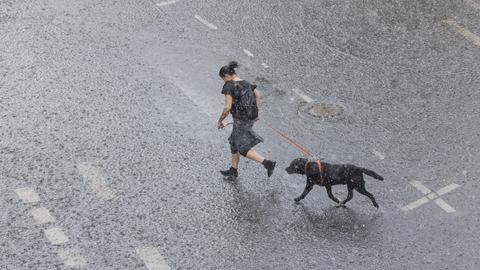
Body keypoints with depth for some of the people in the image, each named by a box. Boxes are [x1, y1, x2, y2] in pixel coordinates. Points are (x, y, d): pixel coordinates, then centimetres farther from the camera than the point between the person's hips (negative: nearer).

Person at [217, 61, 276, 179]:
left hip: (240, 121, -9)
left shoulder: (229, 86, -17)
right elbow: (258, 94, 18)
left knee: (243, 149, 1)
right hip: (251, 118, 9)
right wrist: (256, 111, 27)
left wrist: (220, 121, -8)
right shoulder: (246, 83, 6)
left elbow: (227, 107, -21)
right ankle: (233, 171, 35)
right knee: (234, 143, 23)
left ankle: (268, 163, -10)